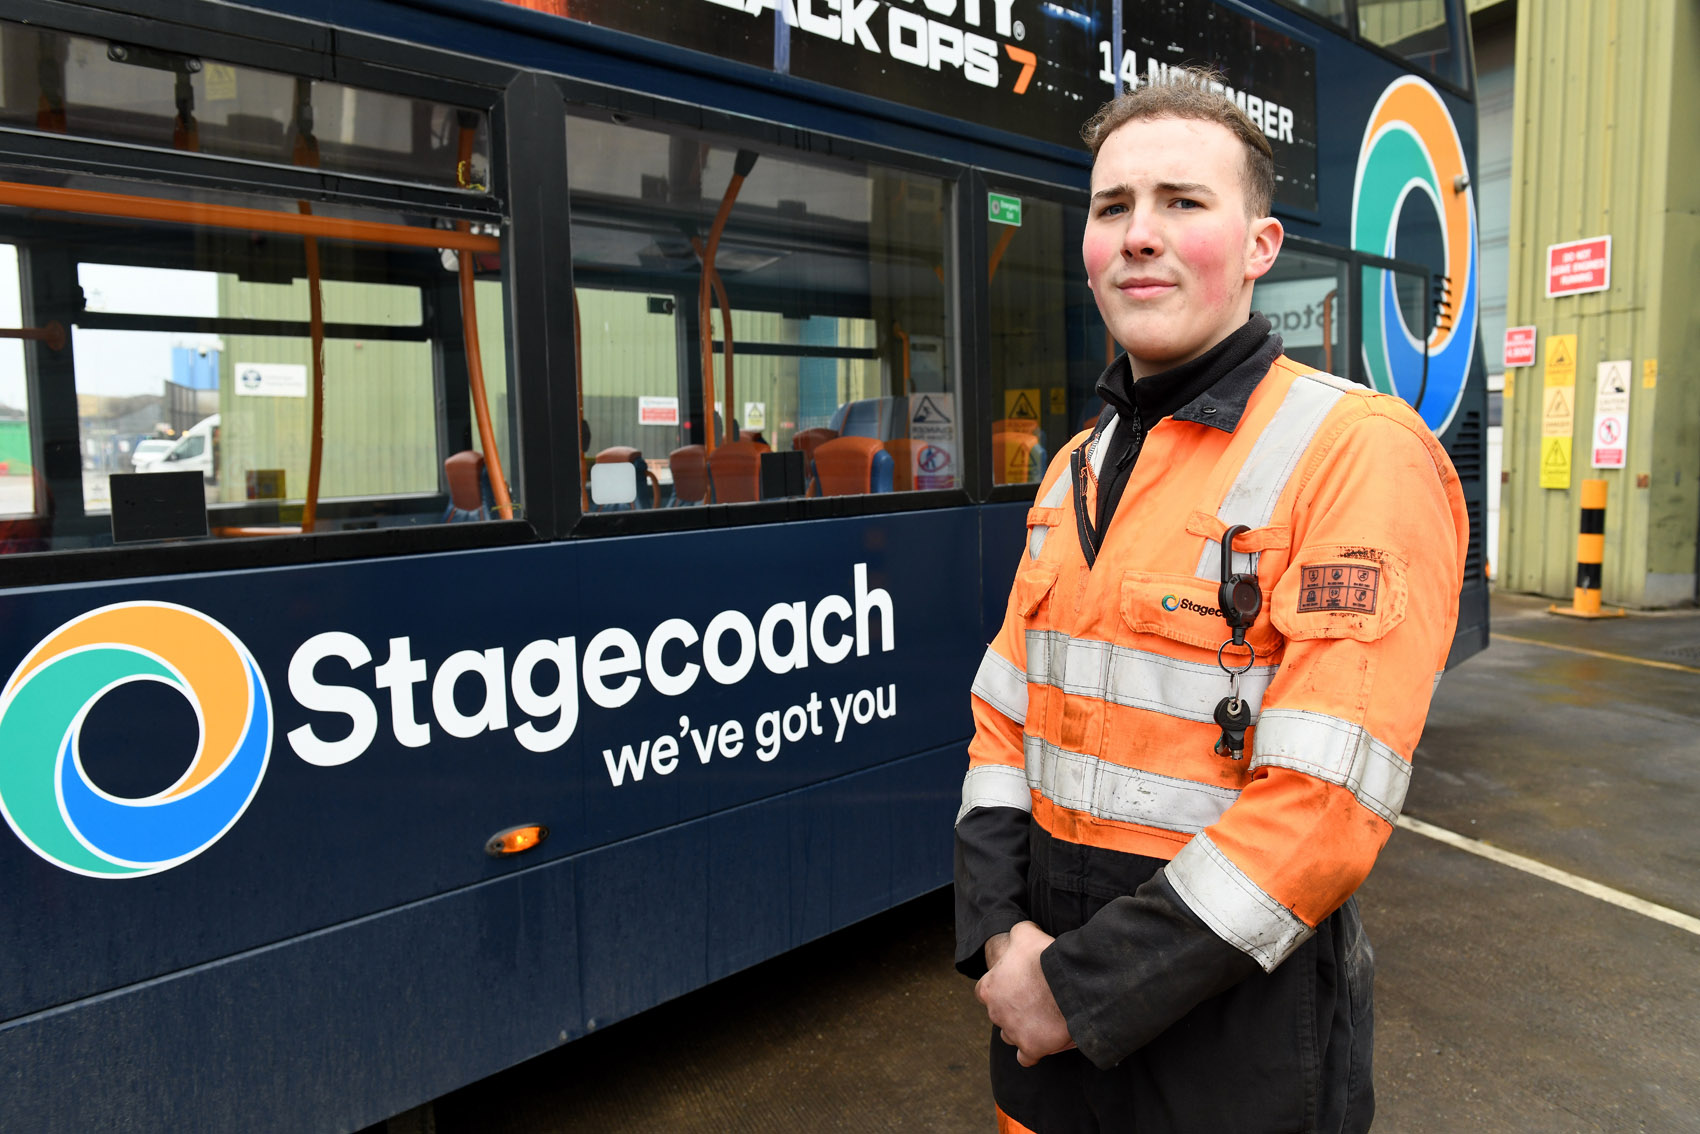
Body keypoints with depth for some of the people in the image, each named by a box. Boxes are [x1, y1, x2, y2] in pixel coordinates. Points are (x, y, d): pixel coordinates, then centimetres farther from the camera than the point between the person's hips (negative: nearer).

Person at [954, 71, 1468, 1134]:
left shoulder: (1358, 452, -16)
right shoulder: (1076, 471, 6)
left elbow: (1326, 807, -23)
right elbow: (1007, 719, 6)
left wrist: (1085, 988, -18)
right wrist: (1002, 932, -7)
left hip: (1235, 1020, -5)